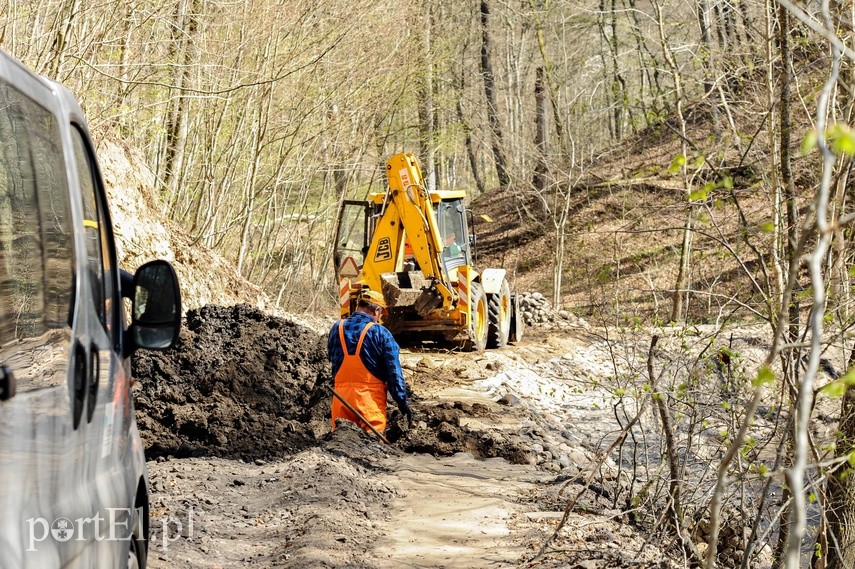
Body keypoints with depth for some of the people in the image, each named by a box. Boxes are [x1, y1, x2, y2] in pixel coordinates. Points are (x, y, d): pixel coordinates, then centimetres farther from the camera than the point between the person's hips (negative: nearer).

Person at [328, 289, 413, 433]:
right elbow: (394, 371, -7)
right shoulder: (381, 333, -7)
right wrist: (402, 402, -3)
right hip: (371, 397, -3)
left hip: (341, 394, 3)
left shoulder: (336, 328, 6)